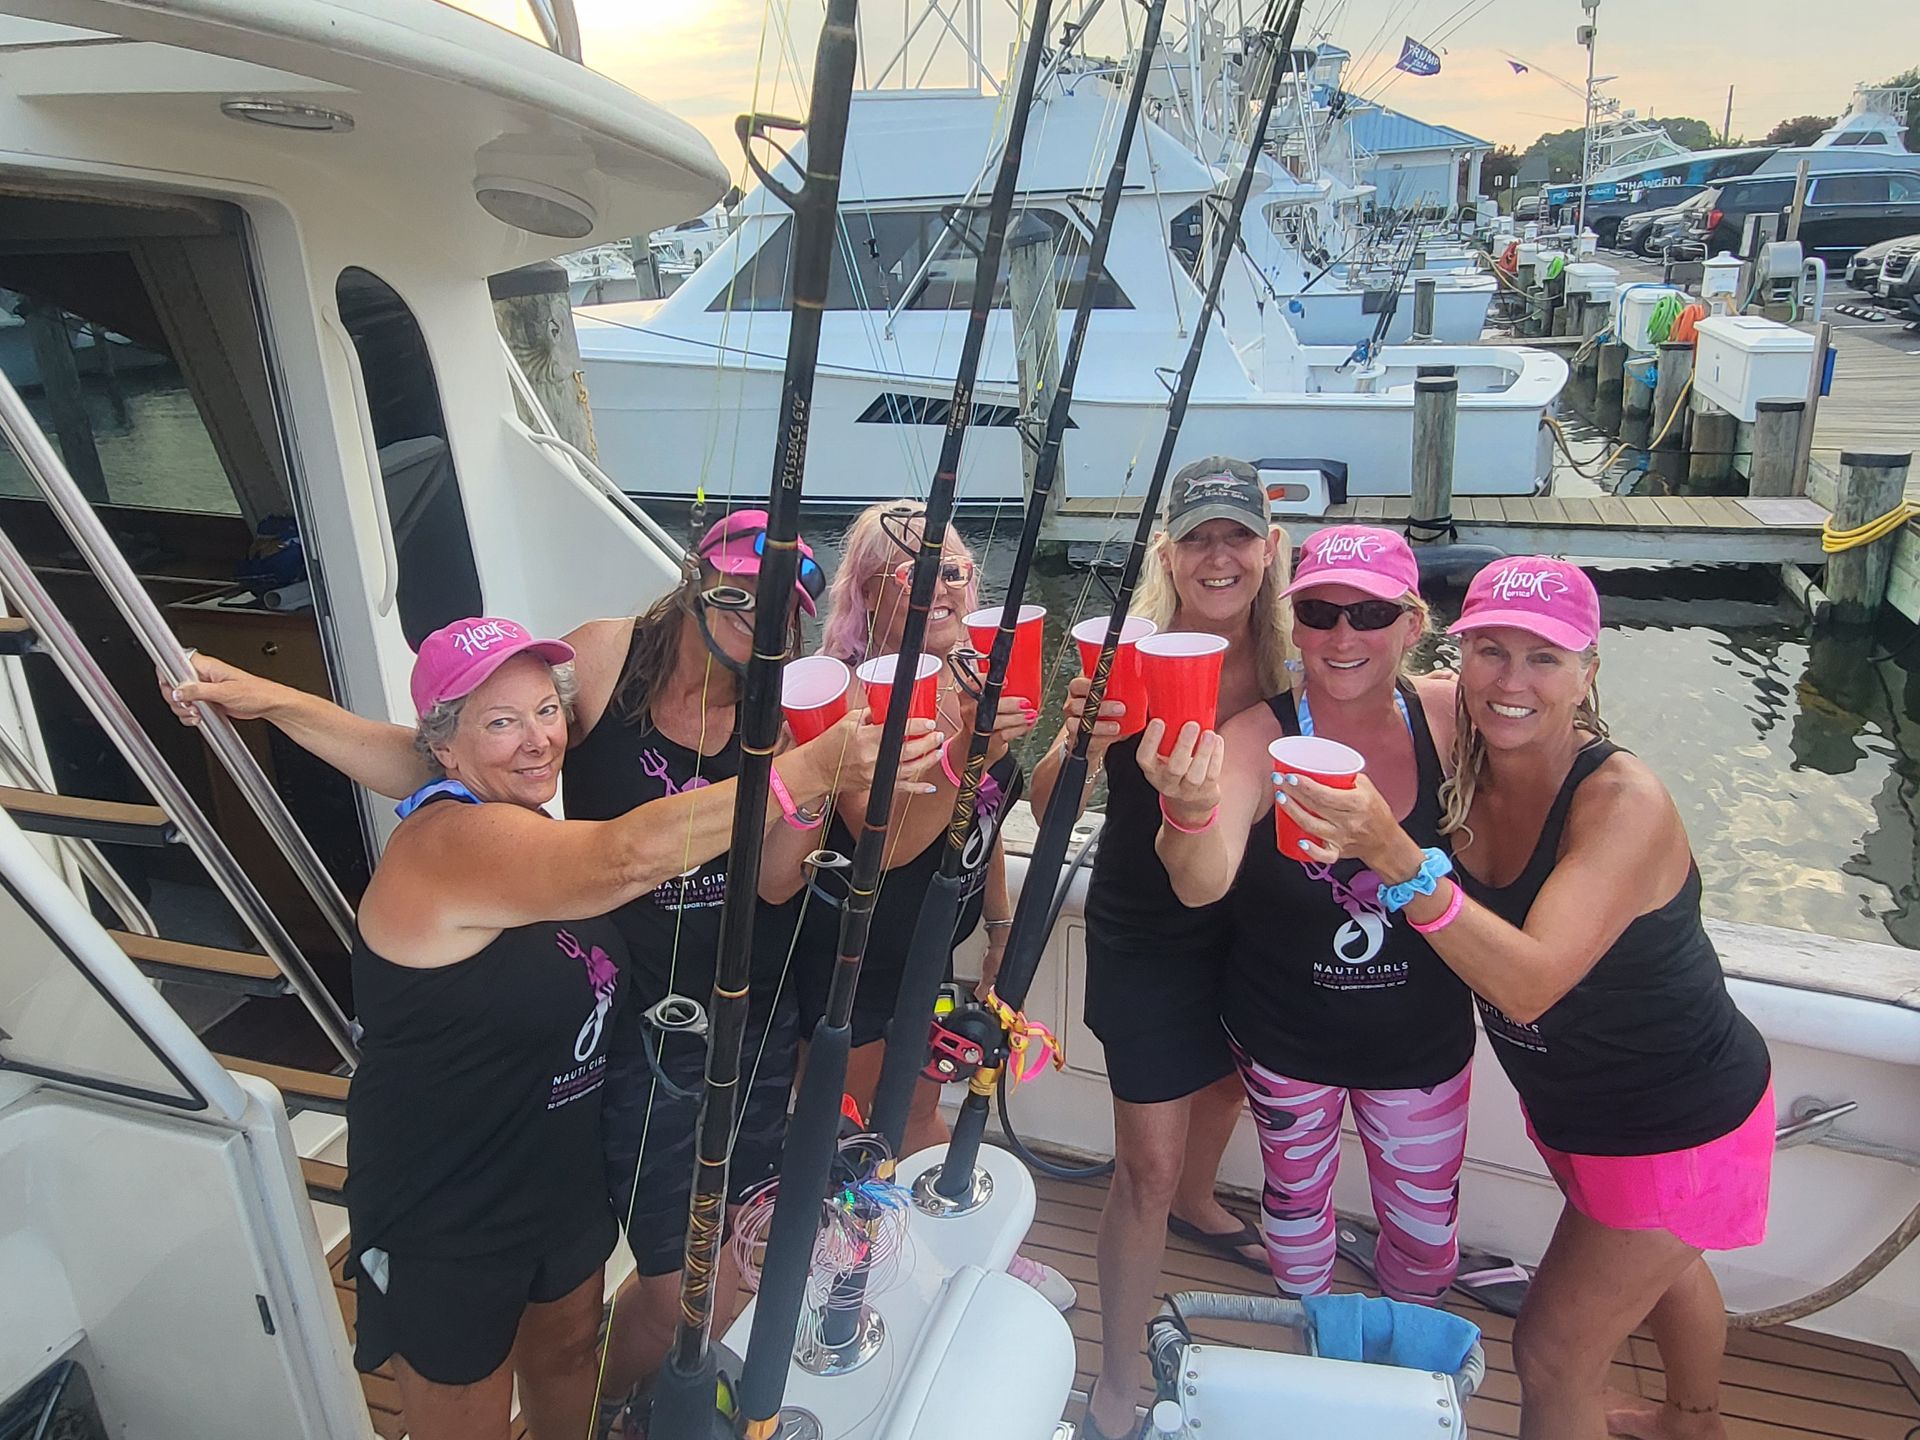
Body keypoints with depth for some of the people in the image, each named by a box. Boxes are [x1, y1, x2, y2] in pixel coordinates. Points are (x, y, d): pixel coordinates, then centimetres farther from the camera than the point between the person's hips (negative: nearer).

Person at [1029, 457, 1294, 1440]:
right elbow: (1050, 810, -24)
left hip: (1248, 919, 5)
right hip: (1144, 935, -5)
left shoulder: (1283, 660, -8)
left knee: (1225, 1079, 29)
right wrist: (1084, 741, -42)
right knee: (1148, 1166, -1)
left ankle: (1196, 1206, 63)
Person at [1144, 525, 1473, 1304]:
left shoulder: (1449, 717, -16)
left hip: (1422, 1036, 2)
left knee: (1427, 1235, 21)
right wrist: (1191, 810, -61)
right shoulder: (1259, 736, -24)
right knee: (1297, 1196, 23)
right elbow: (1203, 883, -40)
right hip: (1286, 1035, -2)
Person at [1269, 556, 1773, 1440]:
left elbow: (1529, 984, -43)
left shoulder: (1624, 802, -33)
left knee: (1551, 1354, 2)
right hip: (1568, 1102, 7)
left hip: (1678, 1126, -7)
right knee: (1661, 1263, 33)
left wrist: (1394, 855, -53)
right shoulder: (1462, 763, -14)